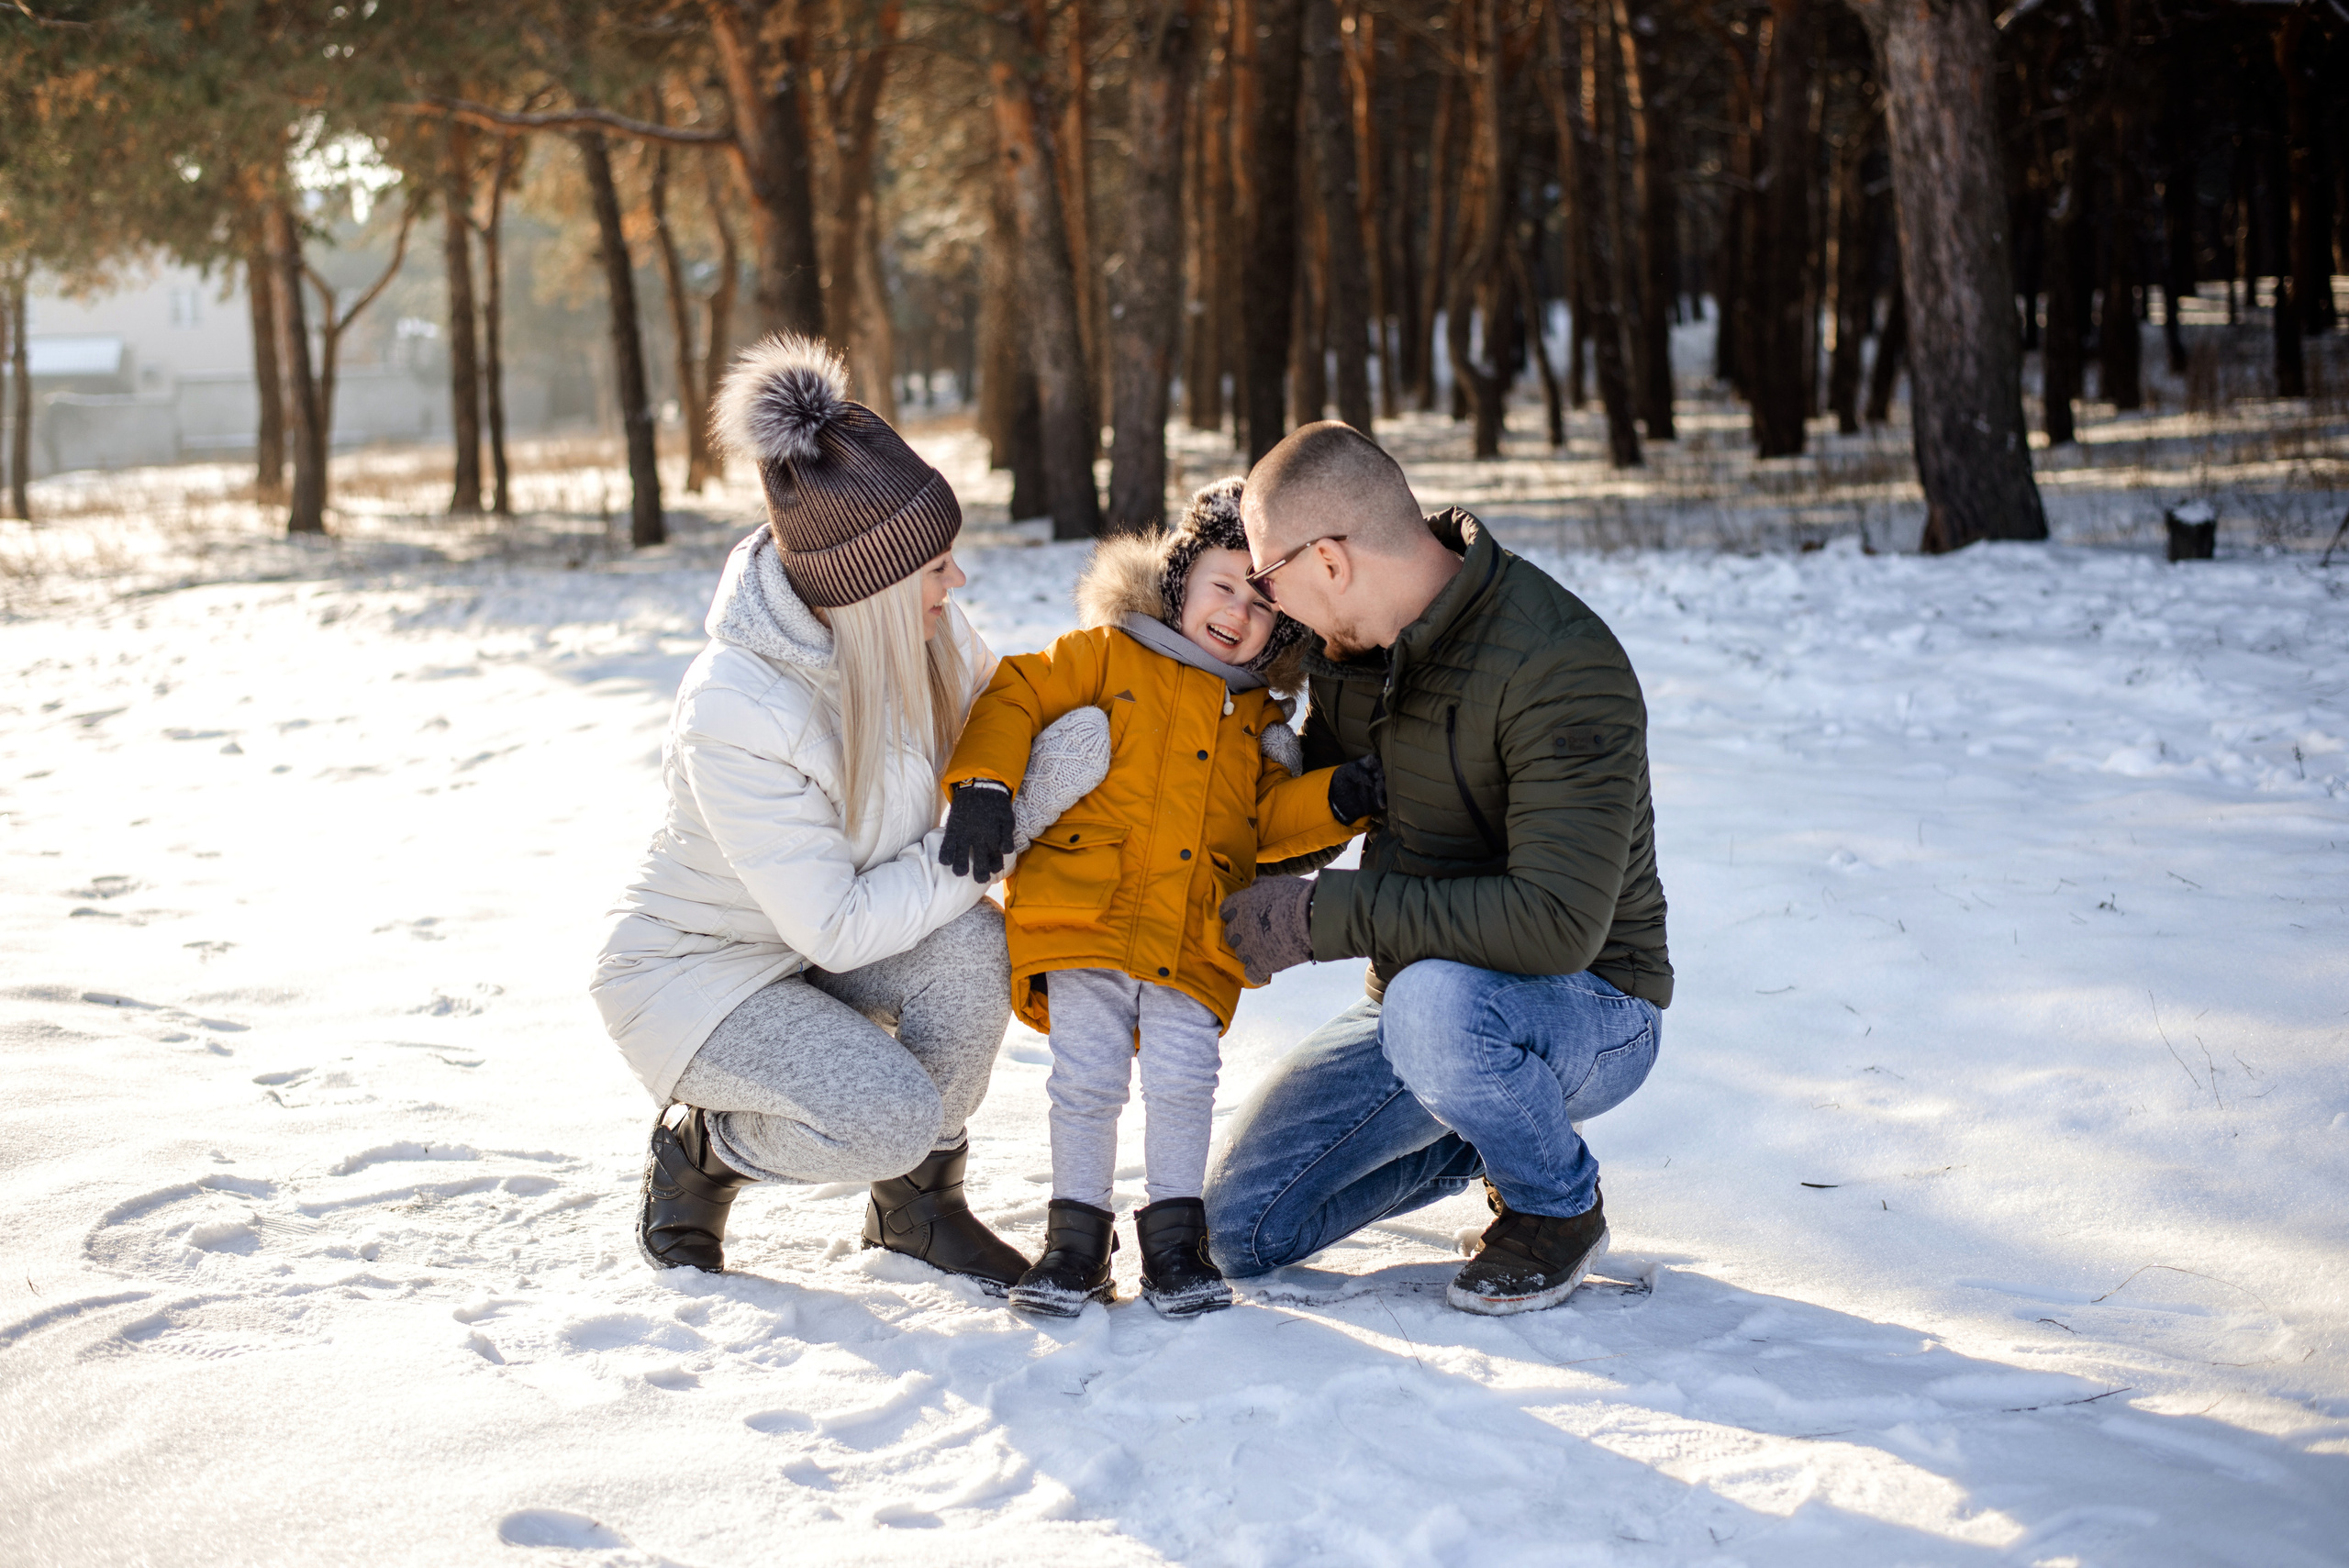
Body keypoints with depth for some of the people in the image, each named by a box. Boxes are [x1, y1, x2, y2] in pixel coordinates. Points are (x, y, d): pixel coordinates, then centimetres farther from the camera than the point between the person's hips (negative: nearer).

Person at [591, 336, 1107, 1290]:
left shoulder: (920, 632, -15)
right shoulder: (731, 718, -34)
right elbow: (839, 927, -29)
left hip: (828, 939, 6)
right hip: (693, 970, -6)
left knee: (969, 944, -26)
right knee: (888, 1115, -29)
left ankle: (918, 1198, -1)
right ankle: (699, 1149, 4)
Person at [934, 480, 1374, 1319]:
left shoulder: (1256, 719, 20)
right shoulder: (1107, 655, 9)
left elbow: (1267, 821, 18)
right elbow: (1016, 697, 2)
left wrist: (1335, 798, 0)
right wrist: (983, 783, -12)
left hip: (1192, 945, 3)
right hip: (1086, 917, -3)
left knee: (1183, 1076, -10)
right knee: (1087, 1075, -7)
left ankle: (1174, 1234, 5)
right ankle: (1077, 1235, 9)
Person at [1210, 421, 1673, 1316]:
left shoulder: (1561, 669, -28)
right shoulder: (1352, 648, -1)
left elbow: (1557, 922, -36)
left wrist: (1320, 915, -31)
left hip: (1589, 1010, -7)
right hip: (1419, 997, 7)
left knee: (1434, 1000, -41)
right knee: (1241, 1228, -2)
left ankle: (1560, 1206, -9)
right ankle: (1496, 1130, 19)